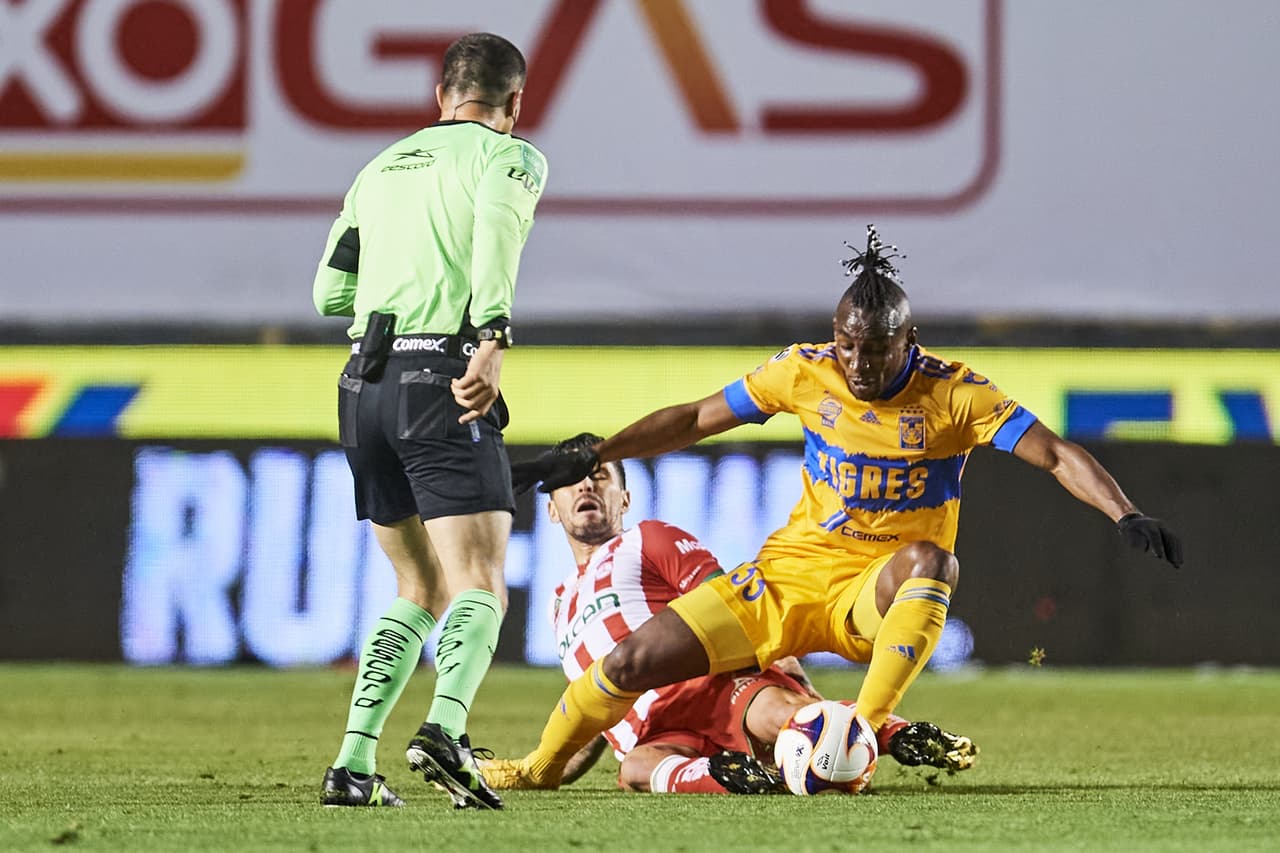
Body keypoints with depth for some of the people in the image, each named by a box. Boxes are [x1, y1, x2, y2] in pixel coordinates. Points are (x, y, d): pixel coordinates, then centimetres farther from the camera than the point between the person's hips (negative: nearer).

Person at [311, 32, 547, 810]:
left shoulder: (383, 167, 23)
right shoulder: (509, 158, 5)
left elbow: (330, 291, 21)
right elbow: (496, 236, -17)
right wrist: (494, 341, -30)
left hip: (364, 384, 6)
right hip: (442, 380, -6)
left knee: (421, 590, 17)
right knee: (480, 587, -9)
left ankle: (354, 760, 5)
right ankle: (446, 727, -36)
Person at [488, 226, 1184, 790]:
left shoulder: (955, 395, -13)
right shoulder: (805, 373, -3)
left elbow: (1056, 455, -17)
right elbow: (694, 420, 9)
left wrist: (1126, 516, -32)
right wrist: (589, 459, 7)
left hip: (879, 595, -3)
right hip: (790, 572, 3)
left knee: (929, 560, -40)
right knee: (632, 661, -10)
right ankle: (541, 765, 17)